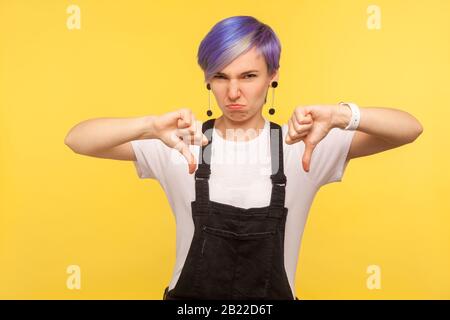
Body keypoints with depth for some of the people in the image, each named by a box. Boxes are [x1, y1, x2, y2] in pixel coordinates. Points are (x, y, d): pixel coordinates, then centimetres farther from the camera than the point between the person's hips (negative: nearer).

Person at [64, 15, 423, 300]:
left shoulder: (303, 145, -9)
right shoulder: (180, 144, -10)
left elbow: (410, 129, -13)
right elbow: (77, 139, -16)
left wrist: (340, 115, -33)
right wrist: (150, 126, -35)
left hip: (275, 294, 1)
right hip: (189, 293, 0)